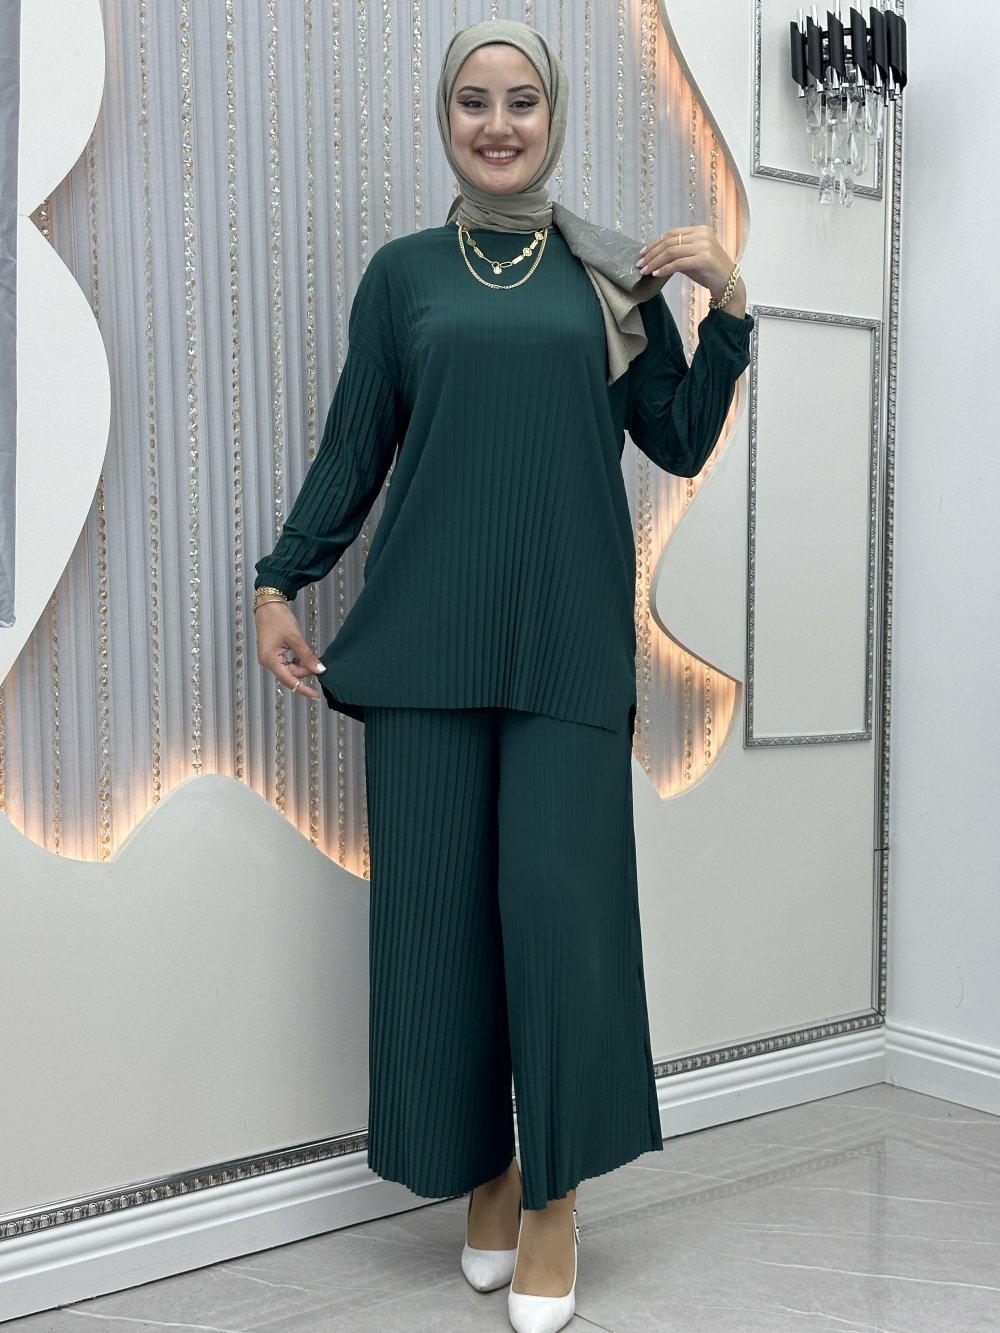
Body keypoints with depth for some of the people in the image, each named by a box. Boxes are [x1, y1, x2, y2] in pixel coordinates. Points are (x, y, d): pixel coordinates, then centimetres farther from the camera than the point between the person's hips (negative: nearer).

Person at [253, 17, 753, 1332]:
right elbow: (353, 448, 12)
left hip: (569, 635, -1)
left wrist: (728, 309, -2)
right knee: (438, 903, 1)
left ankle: (555, 1197, 9)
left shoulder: (612, 275, 11)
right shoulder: (403, 272, 12)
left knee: (558, 897, -6)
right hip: (426, 633, 1)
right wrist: (279, 582, 6)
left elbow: (679, 444, 9)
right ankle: (485, 1176, 18)